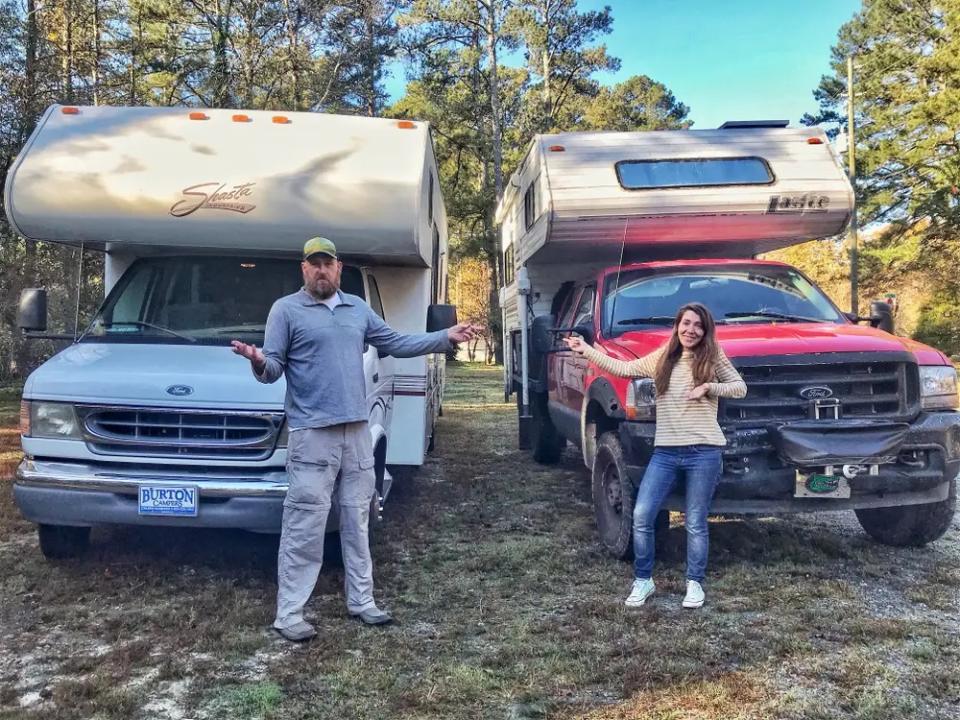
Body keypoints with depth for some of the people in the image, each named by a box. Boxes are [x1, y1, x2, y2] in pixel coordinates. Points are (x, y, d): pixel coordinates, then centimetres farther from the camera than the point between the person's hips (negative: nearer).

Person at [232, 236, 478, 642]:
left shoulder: (358, 309, 15)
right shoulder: (286, 310, -2)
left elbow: (396, 343, 18)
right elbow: (273, 368, -6)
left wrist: (446, 338, 13)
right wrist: (259, 363, -30)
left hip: (356, 430, 6)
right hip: (312, 433, -6)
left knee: (356, 520, 12)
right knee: (304, 525, -6)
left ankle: (361, 600, 23)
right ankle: (289, 613, 3)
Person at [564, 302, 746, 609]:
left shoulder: (713, 359, 3)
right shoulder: (661, 359, 10)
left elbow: (740, 387, 3)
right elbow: (622, 368, 11)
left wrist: (709, 387, -12)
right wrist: (586, 350, 9)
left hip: (704, 453, -3)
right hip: (665, 452, 3)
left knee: (696, 524, 5)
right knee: (641, 516, -2)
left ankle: (695, 584, 23)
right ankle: (643, 581, 15)